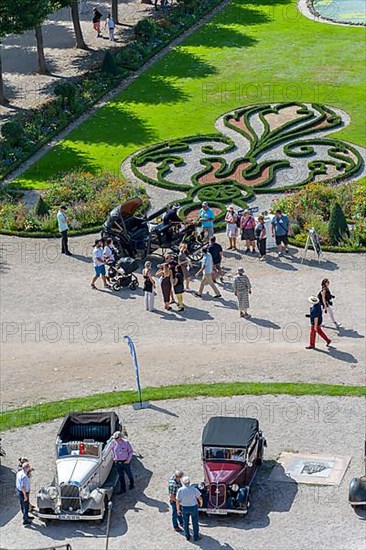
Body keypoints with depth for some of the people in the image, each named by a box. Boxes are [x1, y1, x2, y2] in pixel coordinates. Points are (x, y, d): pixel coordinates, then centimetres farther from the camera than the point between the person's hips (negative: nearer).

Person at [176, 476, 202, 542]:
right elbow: (200, 498, -7)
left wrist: (178, 509, 4)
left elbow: (178, 501, -11)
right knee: (195, 523, 14)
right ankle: (196, 537, 22)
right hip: (193, 507, -1)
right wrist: (201, 503, 15)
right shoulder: (194, 489, -18)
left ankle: (187, 536, 29)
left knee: (186, 523, 19)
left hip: (184, 508, 1)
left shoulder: (180, 490, -16)